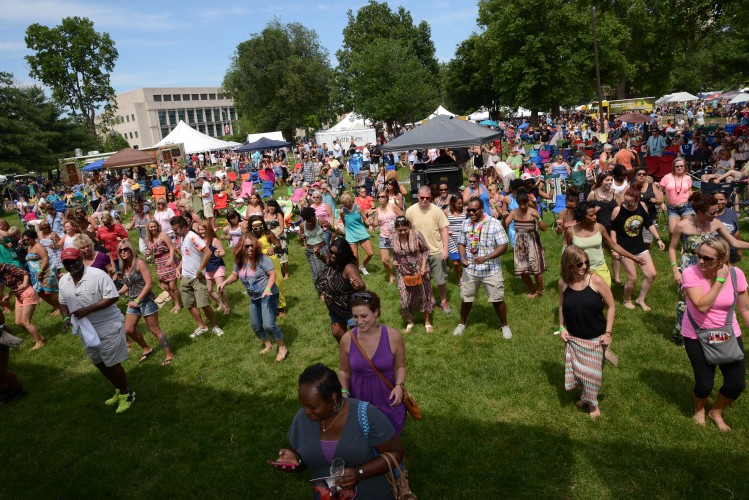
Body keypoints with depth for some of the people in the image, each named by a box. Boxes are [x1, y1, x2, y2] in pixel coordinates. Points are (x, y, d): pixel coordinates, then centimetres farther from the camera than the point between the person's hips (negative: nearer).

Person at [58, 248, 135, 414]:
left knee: (112, 364, -1)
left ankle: (126, 394, 21)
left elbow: (112, 297, -23)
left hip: (108, 326, -8)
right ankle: (119, 390, 40)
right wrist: (66, 317, -5)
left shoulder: (98, 275, -20)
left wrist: (88, 309, -28)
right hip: (86, 329, 8)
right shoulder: (63, 281, 3)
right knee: (99, 363, 19)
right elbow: (63, 302, 15)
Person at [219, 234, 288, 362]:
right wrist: (224, 283, -5)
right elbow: (234, 275, 13)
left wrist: (268, 288, -34)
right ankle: (267, 345, 39)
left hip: (268, 296, -7)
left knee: (268, 325, -17)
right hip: (254, 298, 7)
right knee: (255, 326, 15)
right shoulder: (239, 260, -1)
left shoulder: (261, 258, -20)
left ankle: (283, 348, 3)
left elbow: (273, 274, -21)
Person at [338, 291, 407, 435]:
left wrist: (399, 386, -17)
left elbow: (400, 366, 0)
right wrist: (344, 392, -12)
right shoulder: (347, 339, -13)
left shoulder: (393, 336, -17)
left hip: (388, 401, -1)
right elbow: (344, 371, 3)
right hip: (359, 402, 1)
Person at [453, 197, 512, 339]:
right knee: (466, 298, 13)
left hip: (491, 269, -3)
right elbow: (461, 243, 11)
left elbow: (504, 246, -13)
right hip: (470, 269, 3)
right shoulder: (466, 224, 3)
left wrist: (486, 258, -25)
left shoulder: (494, 223, -11)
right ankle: (462, 323, 35)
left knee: (497, 299, 5)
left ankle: (505, 326, 28)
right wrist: (462, 258, -9)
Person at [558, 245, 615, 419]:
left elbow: (611, 306, -9)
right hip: (574, 337, 3)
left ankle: (592, 402, 37)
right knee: (577, 369, 14)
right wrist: (562, 327, -1)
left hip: (595, 337, -2)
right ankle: (584, 395, 43)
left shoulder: (596, 281, -18)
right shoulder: (563, 283, -9)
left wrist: (608, 333, -11)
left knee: (592, 371, 11)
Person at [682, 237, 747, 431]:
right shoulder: (690, 273, -20)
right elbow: (702, 306, -29)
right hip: (697, 336, -3)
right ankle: (699, 410, 35)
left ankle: (716, 412, 36)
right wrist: (720, 280, -27)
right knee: (704, 385, -2)